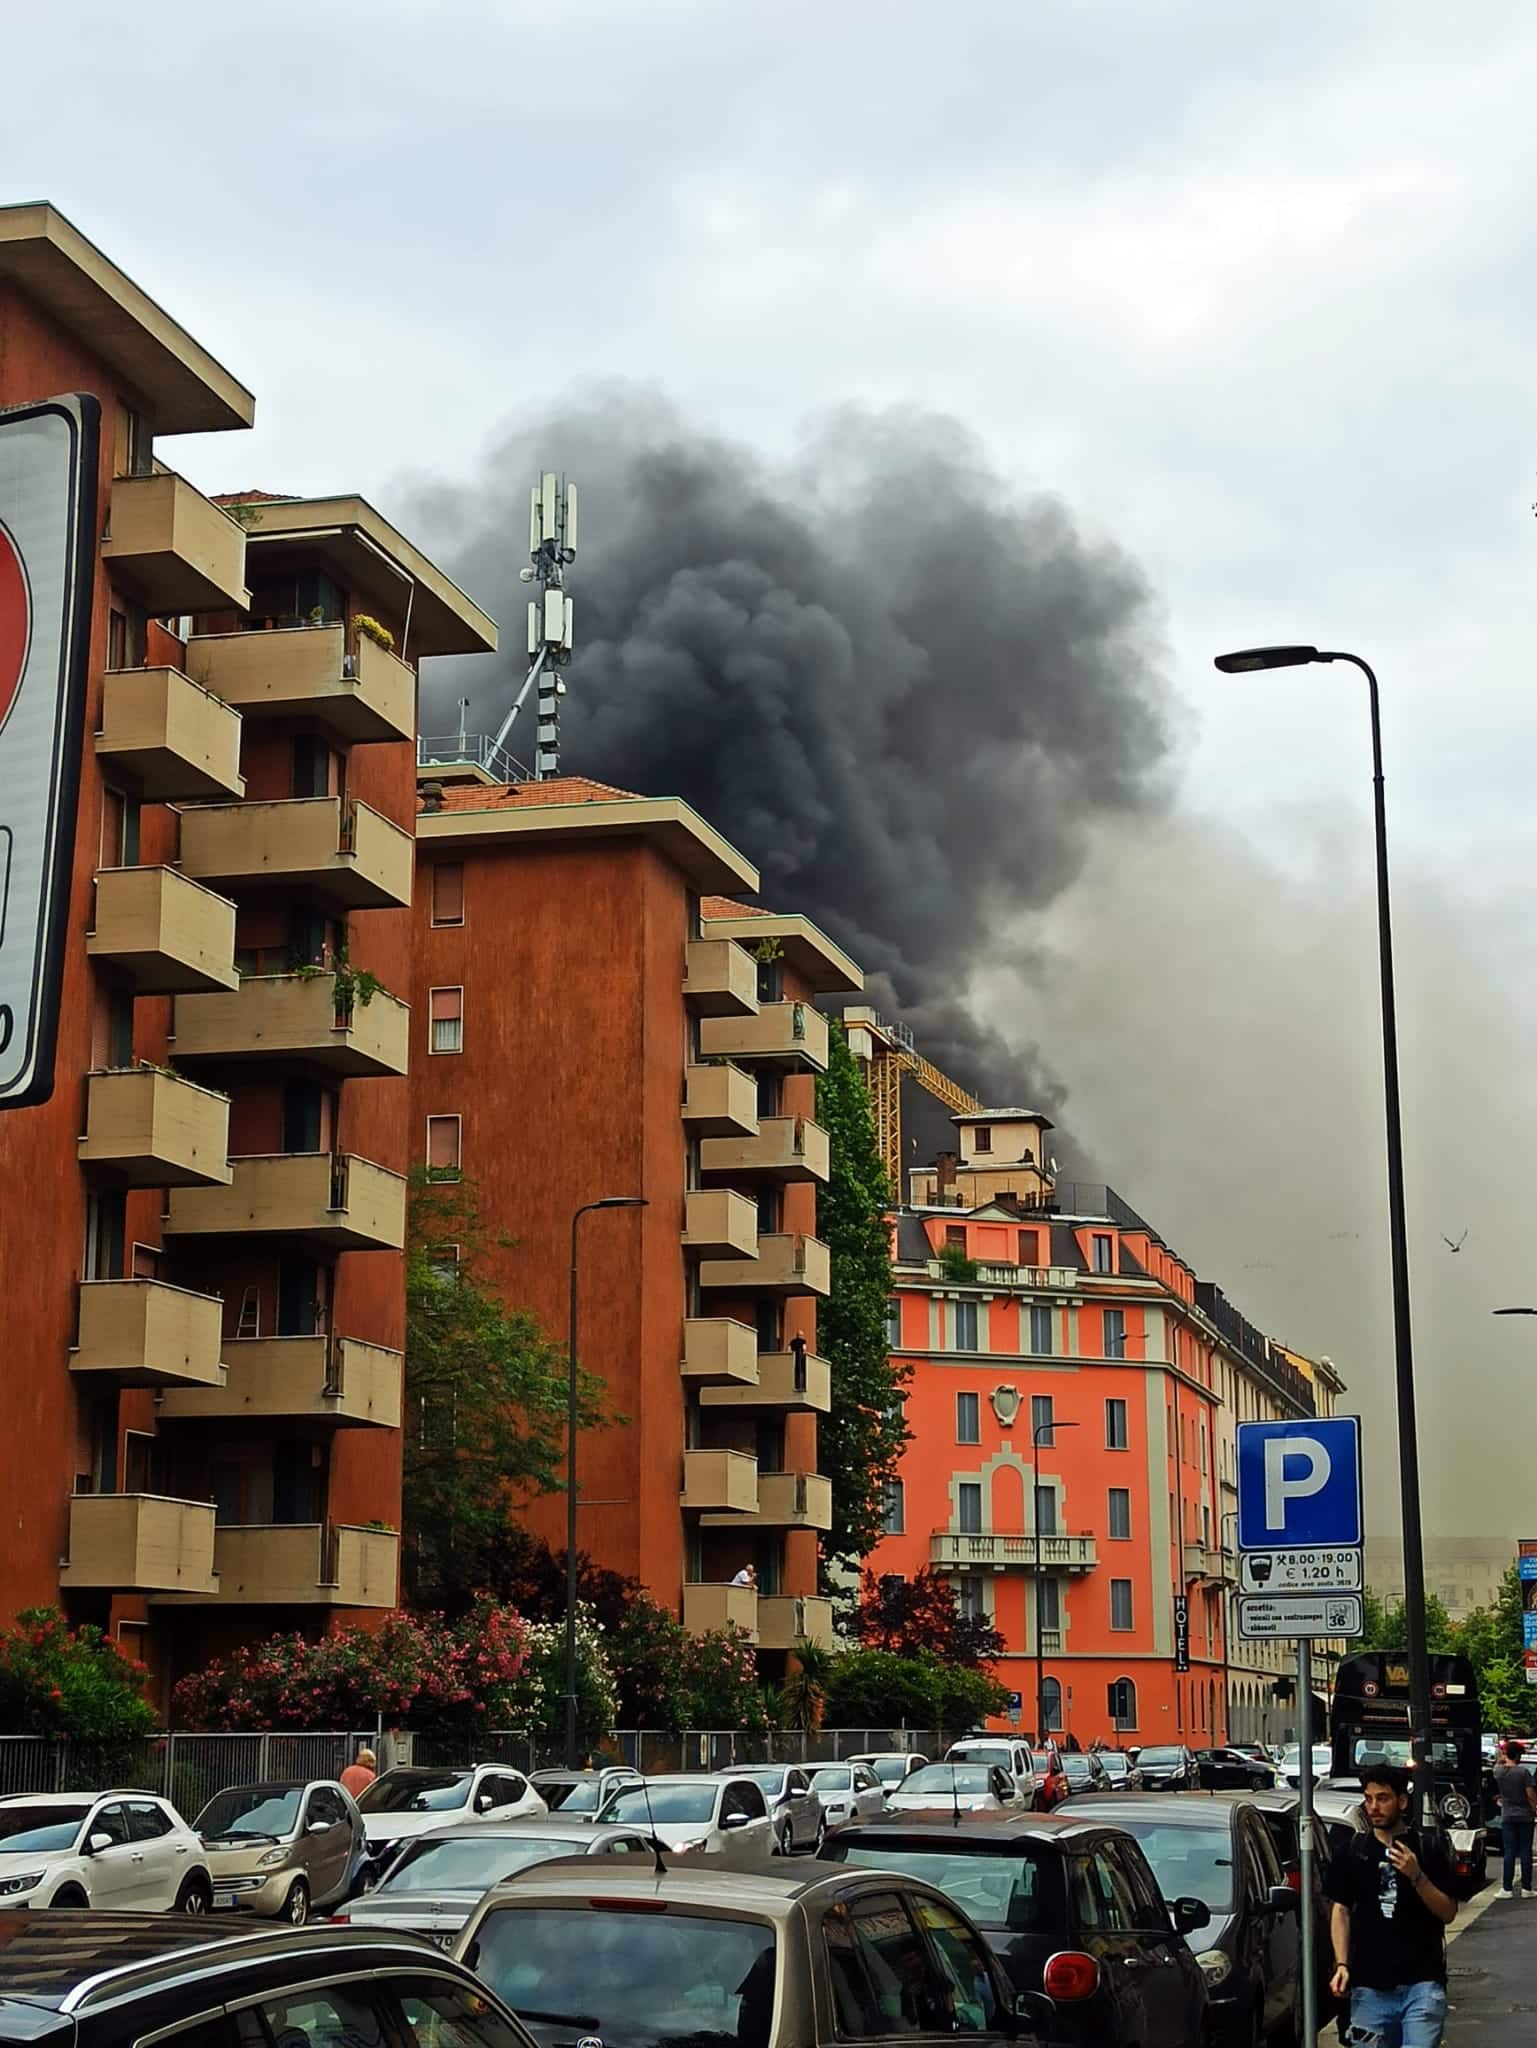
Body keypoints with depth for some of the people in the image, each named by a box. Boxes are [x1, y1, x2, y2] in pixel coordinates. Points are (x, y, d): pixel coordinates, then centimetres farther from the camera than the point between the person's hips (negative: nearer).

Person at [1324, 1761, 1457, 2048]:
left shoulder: (1429, 1849, 1)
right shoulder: (1354, 1851, 7)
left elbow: (1448, 1913, 1)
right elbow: (1341, 1910, 10)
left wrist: (1417, 1876, -14)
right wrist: (1342, 1964, -2)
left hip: (1422, 1983, -2)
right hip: (1369, 1986, 2)